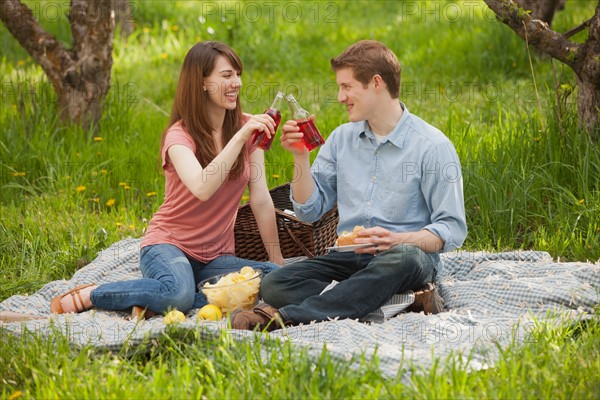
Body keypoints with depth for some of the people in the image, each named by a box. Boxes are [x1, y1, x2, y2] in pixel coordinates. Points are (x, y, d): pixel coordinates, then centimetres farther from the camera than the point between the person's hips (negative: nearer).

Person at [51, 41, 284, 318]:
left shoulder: (247, 128, 2)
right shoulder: (179, 136, -12)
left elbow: (261, 200, 2)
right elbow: (202, 189, -33)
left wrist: (278, 261, -1)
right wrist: (240, 137, -35)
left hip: (216, 257, 5)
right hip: (169, 244, -5)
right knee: (179, 293, -39)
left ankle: (158, 302, -18)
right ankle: (88, 295, -13)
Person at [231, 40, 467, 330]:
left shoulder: (432, 146, -4)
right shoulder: (342, 138, 13)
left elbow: (453, 229, -7)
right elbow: (309, 210, 13)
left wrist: (396, 240, -24)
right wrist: (301, 156, 0)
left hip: (399, 259, -4)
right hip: (348, 258, 5)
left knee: (406, 257, -41)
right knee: (273, 286, -21)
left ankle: (285, 316, -42)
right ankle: (402, 300, -28)